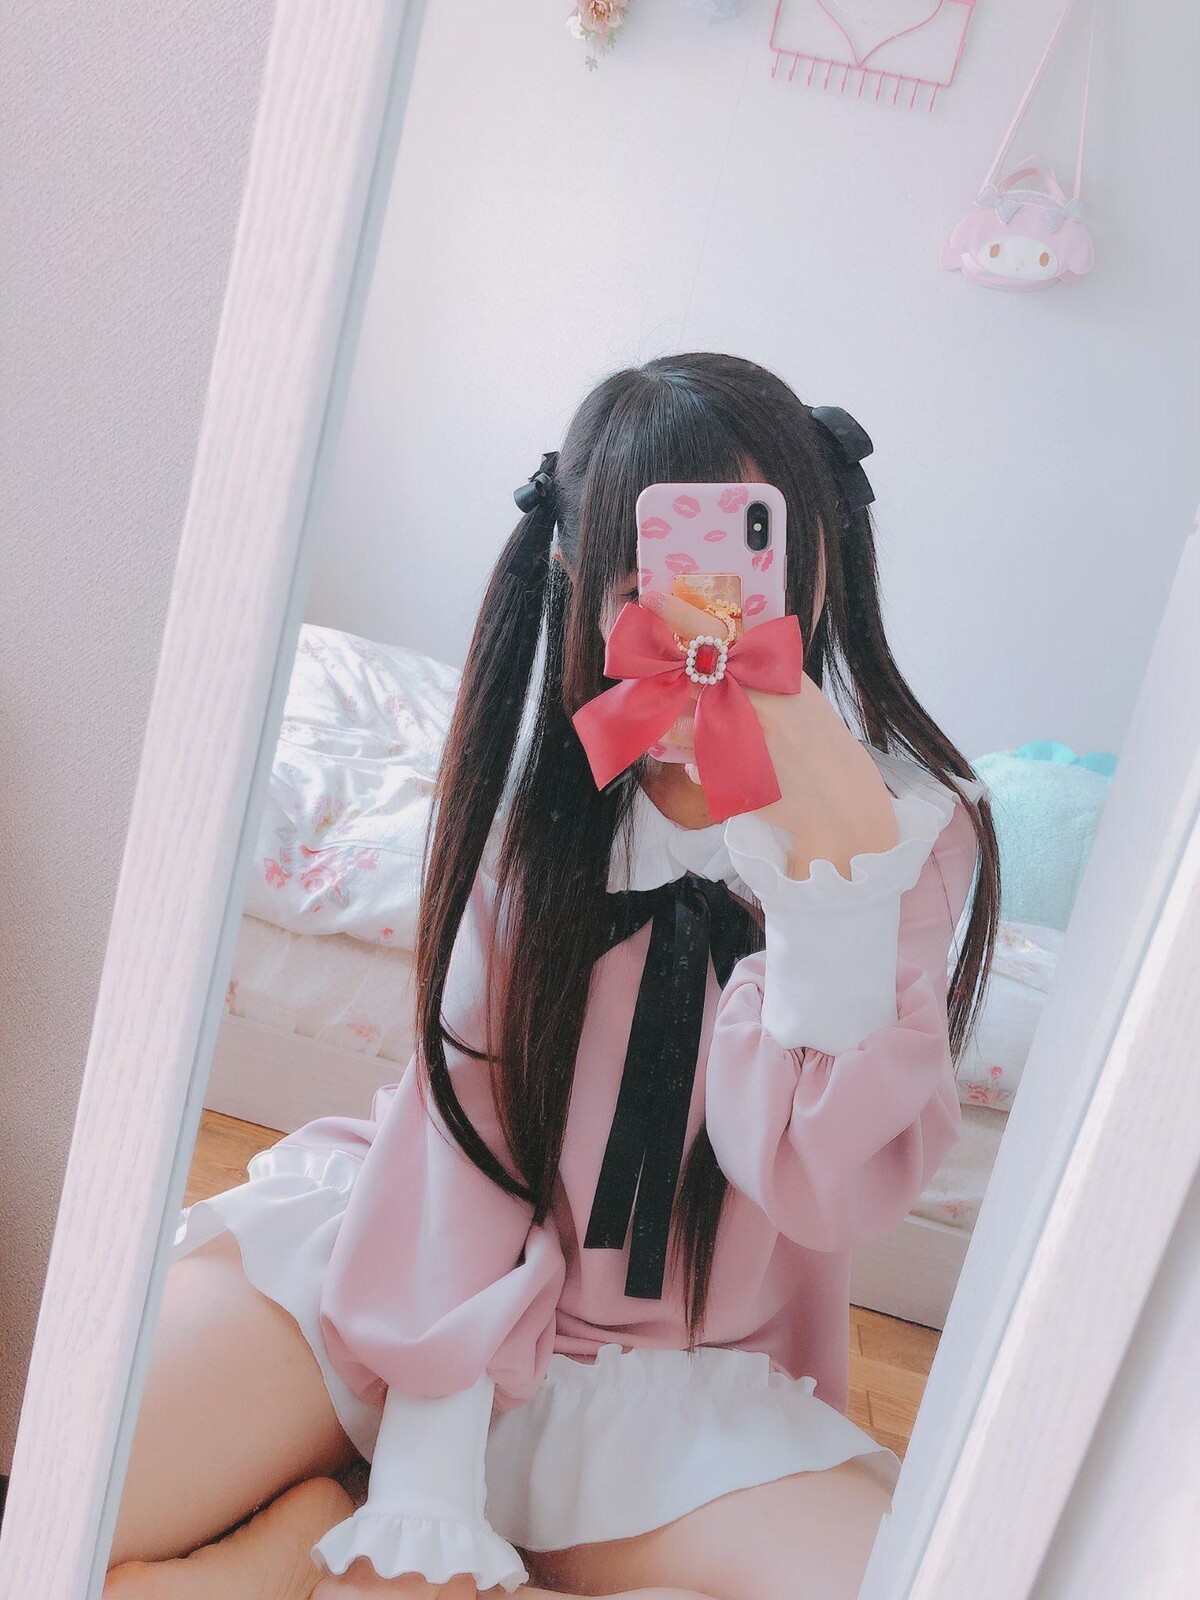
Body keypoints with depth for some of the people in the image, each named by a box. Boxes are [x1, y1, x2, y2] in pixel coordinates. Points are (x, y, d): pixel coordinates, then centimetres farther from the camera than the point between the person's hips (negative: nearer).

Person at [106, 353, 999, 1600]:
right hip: (414, 1272, 0)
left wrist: (844, 864, -28)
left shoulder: (917, 819, -8)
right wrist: (429, 1478, -16)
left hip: (666, 1380, 2)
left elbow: (825, 1195, -15)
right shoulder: (546, 749, -6)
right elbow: (470, 1103, -9)